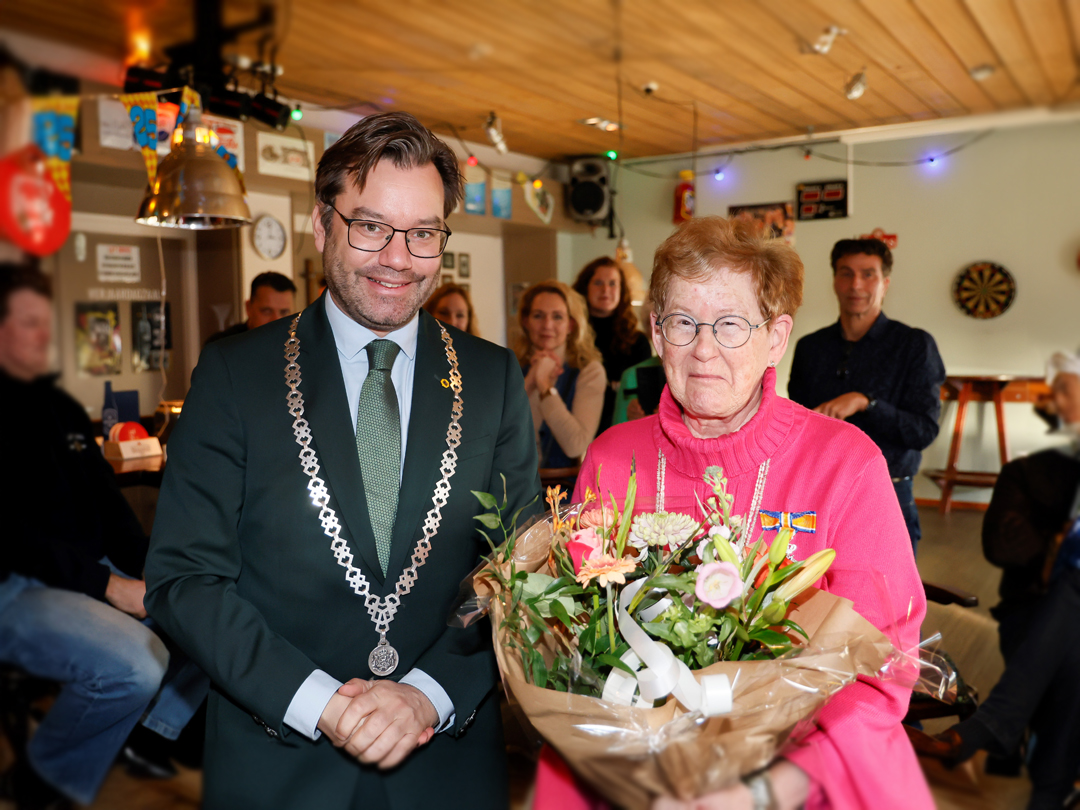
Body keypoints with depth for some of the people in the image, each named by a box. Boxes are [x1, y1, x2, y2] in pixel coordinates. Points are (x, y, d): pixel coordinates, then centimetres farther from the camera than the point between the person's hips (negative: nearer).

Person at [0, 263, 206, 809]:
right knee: (132, 664, -31)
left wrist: (151, 574, 1)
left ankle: (151, 727, 16)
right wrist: (109, 585, -20)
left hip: (94, 570, 8)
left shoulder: (62, 408, 16)